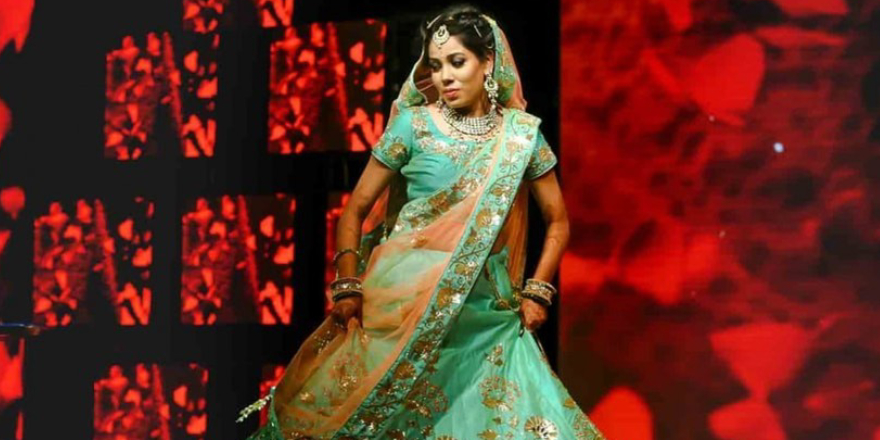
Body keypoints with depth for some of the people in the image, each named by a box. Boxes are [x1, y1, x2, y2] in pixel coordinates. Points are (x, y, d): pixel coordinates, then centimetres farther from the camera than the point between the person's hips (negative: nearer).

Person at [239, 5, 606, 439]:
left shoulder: (521, 132, 3)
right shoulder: (413, 124, -2)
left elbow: (557, 220, 12)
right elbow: (355, 210, 1)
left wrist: (537, 292, 2)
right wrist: (348, 289, -8)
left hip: (487, 315, 2)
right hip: (407, 304, -1)